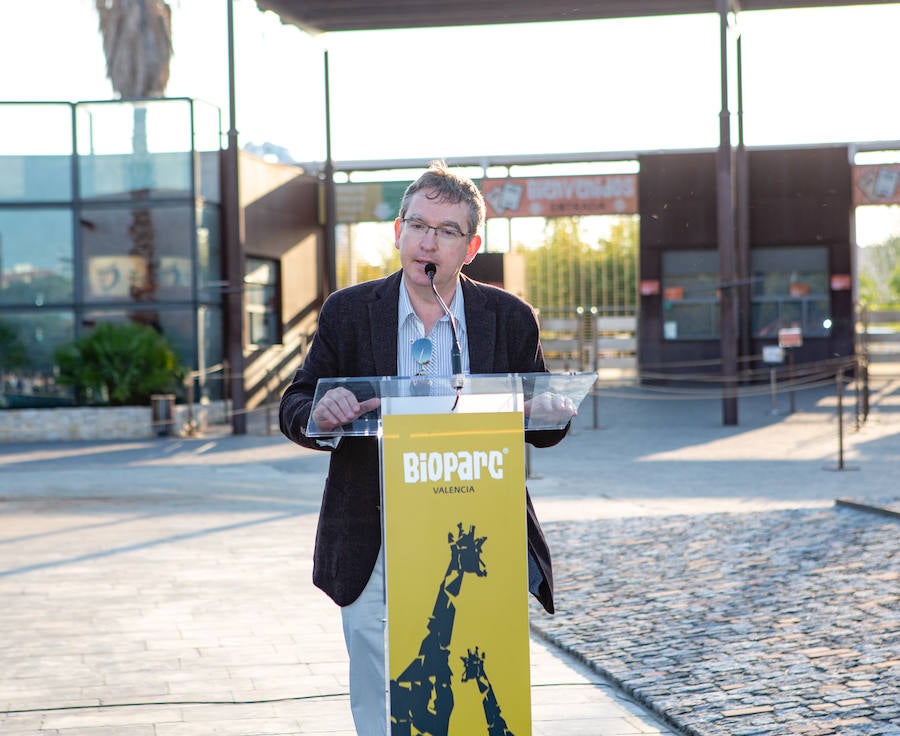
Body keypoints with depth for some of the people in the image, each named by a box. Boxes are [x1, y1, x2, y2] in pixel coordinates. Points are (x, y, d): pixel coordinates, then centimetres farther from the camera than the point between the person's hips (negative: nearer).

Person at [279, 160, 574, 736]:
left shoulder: (511, 319, 5)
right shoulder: (349, 312, 4)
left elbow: (539, 429, 9)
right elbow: (295, 408, 5)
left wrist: (554, 414, -15)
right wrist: (321, 416, -19)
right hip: (375, 553, 0)